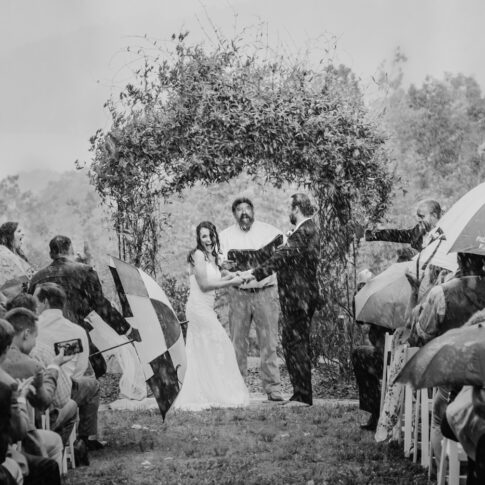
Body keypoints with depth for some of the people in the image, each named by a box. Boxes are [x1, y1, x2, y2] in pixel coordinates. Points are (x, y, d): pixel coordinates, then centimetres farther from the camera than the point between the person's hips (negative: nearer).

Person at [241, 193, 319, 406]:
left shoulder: (305, 231, -17)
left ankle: (303, 396, -1)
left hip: (299, 298, -10)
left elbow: (283, 257, -22)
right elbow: (283, 255, 19)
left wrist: (255, 274, -20)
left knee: (297, 345, -6)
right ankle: (301, 394, 19)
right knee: (291, 343, 14)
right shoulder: (305, 230, 16)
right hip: (296, 296, 10)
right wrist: (255, 271, 17)